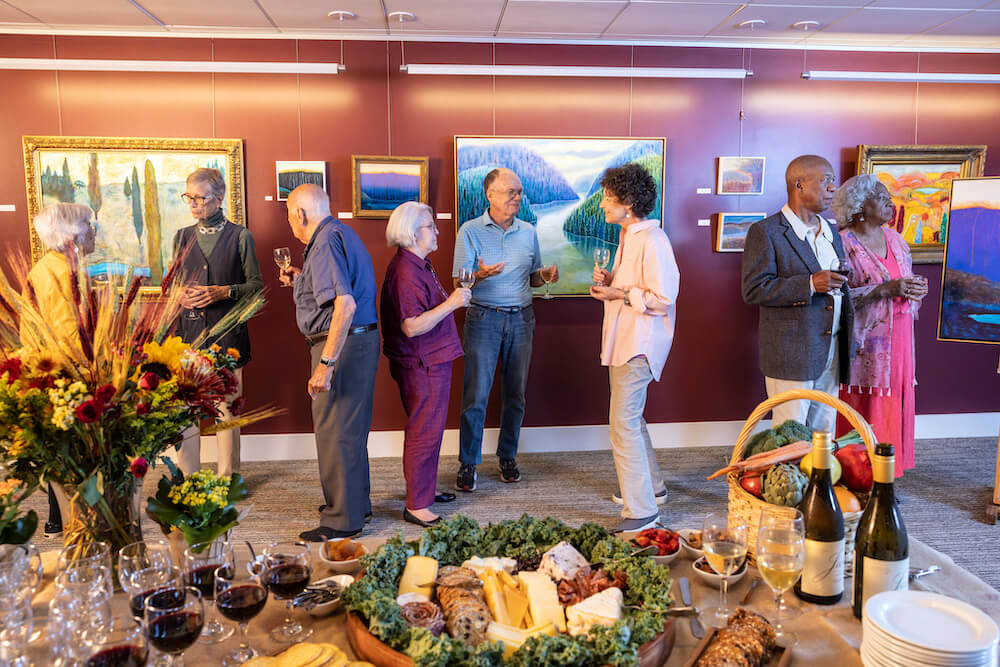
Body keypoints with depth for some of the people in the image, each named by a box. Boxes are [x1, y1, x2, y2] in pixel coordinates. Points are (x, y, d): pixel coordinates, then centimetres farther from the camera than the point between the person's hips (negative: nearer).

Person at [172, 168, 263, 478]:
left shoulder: (240, 236, 5)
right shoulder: (182, 237, 17)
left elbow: (256, 284, 4)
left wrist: (223, 292, -11)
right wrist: (180, 296, 1)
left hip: (226, 331, -3)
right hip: (187, 332, 3)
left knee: (227, 408, 0)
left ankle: (228, 478, 11)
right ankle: (188, 479, 11)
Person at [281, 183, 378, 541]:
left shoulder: (326, 241, -16)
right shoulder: (340, 233, 17)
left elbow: (345, 304, -27)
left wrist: (326, 363, -28)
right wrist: (301, 280, 26)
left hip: (342, 343, -11)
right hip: (361, 338, 11)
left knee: (334, 431, -2)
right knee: (351, 428, 20)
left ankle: (342, 520, 9)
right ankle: (357, 504, 33)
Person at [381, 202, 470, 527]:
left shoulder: (417, 265, 14)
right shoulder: (406, 271, -21)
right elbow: (412, 326, -27)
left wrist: (454, 299, 20)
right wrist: (451, 304, -26)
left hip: (431, 360, 11)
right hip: (422, 364, -11)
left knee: (427, 429, 20)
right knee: (424, 432, -3)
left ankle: (425, 490, 34)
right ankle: (416, 506, 6)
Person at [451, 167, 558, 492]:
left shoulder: (528, 232, 11)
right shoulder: (470, 231, -2)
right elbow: (459, 283, -5)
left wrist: (545, 276, -5)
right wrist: (480, 275, -26)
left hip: (521, 318, 4)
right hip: (484, 318, -3)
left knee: (515, 394, 7)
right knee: (476, 394, -4)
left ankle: (508, 458, 21)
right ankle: (468, 463, 8)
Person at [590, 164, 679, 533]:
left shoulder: (651, 240, -17)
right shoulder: (628, 236, 14)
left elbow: (662, 298, -20)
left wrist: (619, 294, -19)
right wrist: (609, 279, 6)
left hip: (639, 343, -11)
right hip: (623, 339, 11)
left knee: (623, 423, -11)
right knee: (630, 417, 21)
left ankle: (641, 510, -3)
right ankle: (651, 485, 38)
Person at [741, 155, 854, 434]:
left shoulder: (831, 232, 15)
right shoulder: (765, 232, -9)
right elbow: (753, 290, -17)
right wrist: (810, 285, -24)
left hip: (831, 352, 7)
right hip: (790, 354, -7)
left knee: (824, 432, 14)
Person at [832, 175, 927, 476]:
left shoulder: (895, 239, 12)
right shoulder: (844, 244, -10)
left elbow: (905, 285, 20)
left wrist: (916, 289, -3)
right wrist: (885, 289, -22)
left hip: (897, 338, 6)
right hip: (864, 341, -6)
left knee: (892, 409, 8)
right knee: (862, 409, -2)